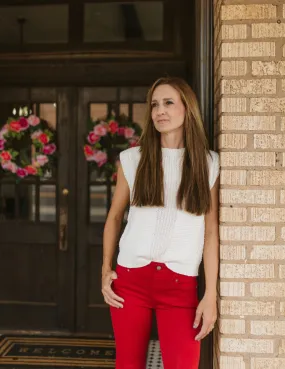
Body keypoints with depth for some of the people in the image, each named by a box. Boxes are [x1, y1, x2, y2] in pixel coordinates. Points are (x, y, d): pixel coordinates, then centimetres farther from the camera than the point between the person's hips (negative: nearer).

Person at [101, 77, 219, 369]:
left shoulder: (208, 164, 3)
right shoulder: (132, 158, 5)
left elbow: (210, 232, 1)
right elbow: (114, 217, 13)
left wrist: (211, 295, -4)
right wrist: (105, 270, 4)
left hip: (181, 283, -1)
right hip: (130, 277, 1)